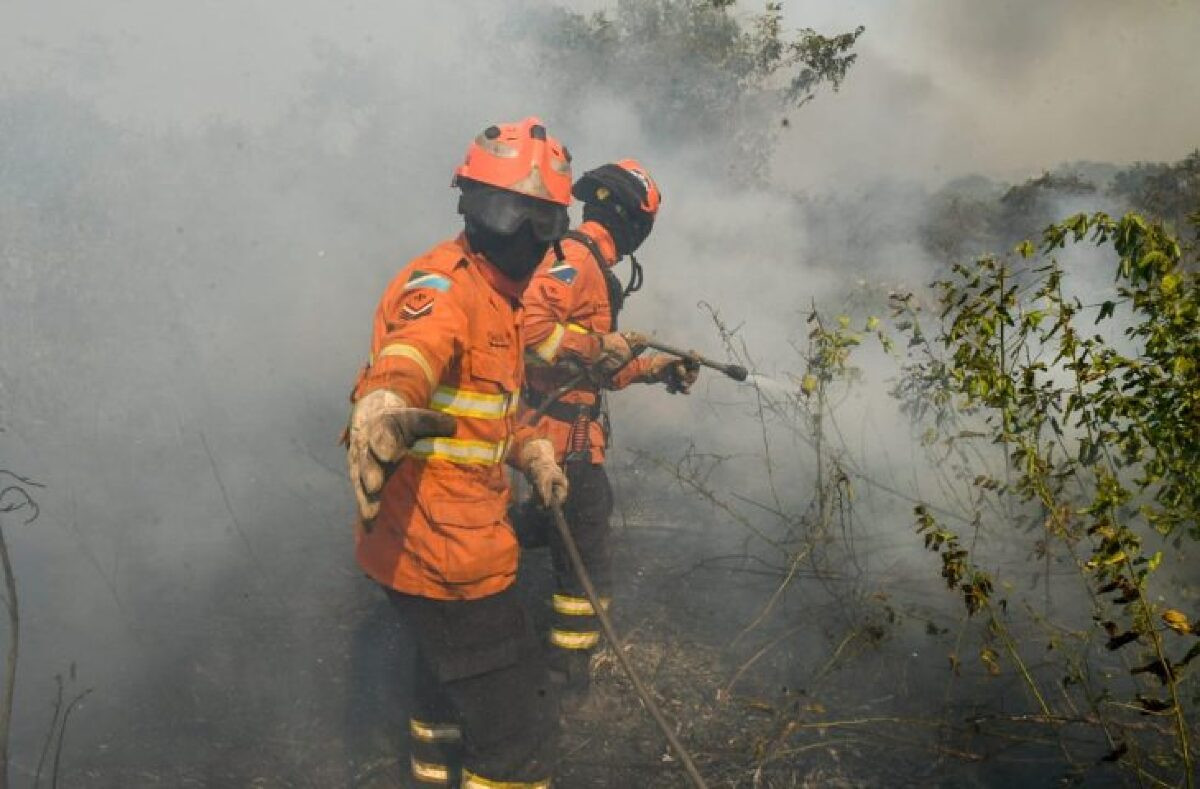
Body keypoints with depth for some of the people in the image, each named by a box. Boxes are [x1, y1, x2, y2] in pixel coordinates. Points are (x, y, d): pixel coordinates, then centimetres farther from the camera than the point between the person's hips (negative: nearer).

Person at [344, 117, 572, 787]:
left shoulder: (497, 292, 13)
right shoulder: (443, 287, -20)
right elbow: (405, 360, -44)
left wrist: (533, 452, 10)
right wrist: (383, 410, -66)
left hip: (457, 537, 11)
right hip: (442, 551, -11)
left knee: (454, 678, 34)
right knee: (518, 727, -2)